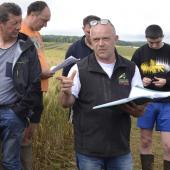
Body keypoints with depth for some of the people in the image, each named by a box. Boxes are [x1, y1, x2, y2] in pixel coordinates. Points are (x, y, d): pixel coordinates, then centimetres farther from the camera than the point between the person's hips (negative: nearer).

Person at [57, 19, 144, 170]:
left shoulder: (130, 69, 1)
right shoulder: (80, 68, -7)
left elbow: (141, 108, 3)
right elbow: (66, 103, -6)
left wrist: (136, 109, -20)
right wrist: (66, 93, -29)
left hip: (121, 148, 3)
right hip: (88, 150, -2)